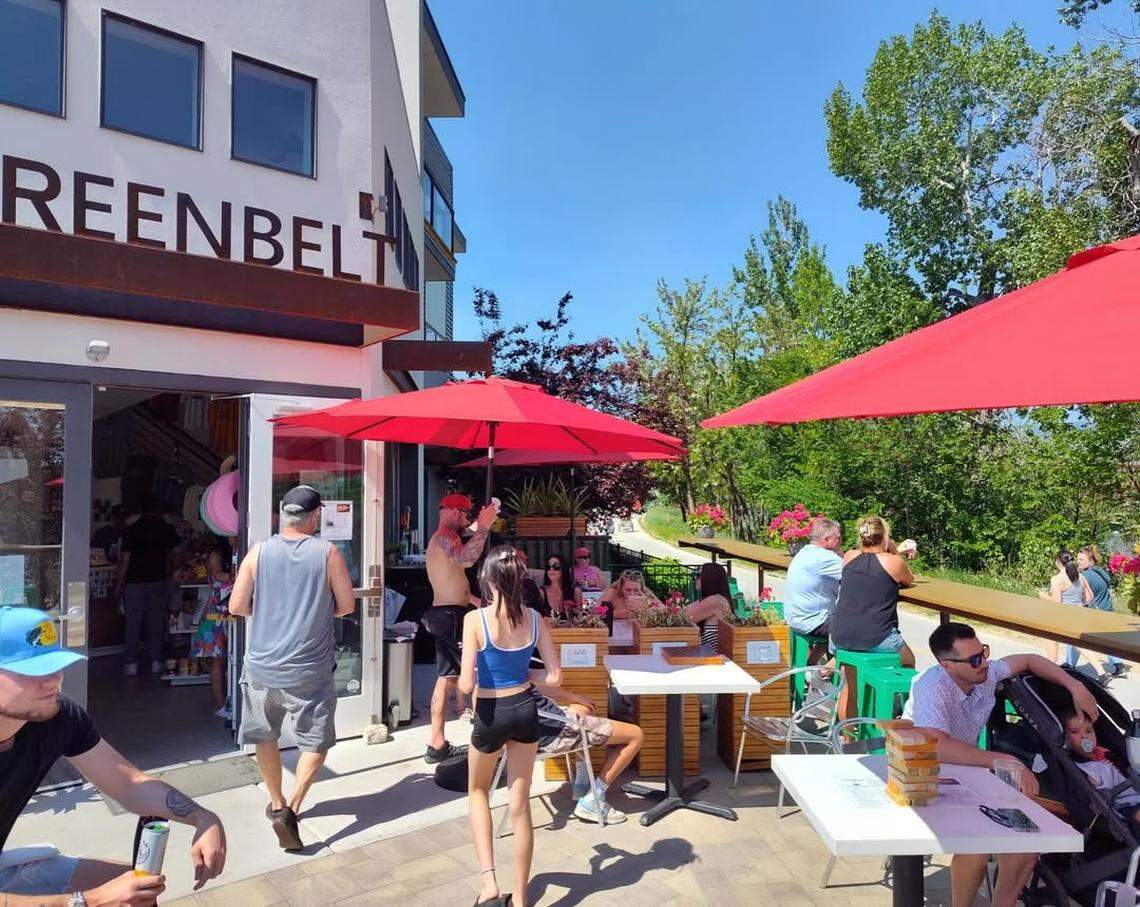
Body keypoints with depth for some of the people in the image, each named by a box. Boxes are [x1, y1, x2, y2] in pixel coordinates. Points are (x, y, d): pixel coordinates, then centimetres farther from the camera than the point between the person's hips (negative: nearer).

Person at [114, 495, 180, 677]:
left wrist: (119, 584, 1)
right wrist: (167, 577, 17)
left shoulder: (132, 530, -9)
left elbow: (125, 559, -8)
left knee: (133, 623, 5)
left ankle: (131, 664, 8)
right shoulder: (166, 529, 0)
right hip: (159, 581, 2)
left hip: (135, 582, -2)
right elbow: (171, 556, 5)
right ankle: (156, 662, 11)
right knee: (156, 622, 8)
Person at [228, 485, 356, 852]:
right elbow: (347, 606, -3)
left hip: (262, 666, 3)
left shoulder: (259, 552, -4)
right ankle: (290, 809, -5)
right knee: (316, 742, 12)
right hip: (310, 669, -3)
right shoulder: (328, 553, -9)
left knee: (265, 737, 23)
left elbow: (236, 606, -2)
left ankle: (277, 803, 37)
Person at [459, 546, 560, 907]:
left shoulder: (475, 619, -20)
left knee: (478, 792, 25)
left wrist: (465, 676, -1)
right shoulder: (534, 619, -8)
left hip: (490, 715, -3)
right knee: (520, 805, 15)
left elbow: (466, 684, -23)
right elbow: (555, 676, -5)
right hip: (525, 710, 3)